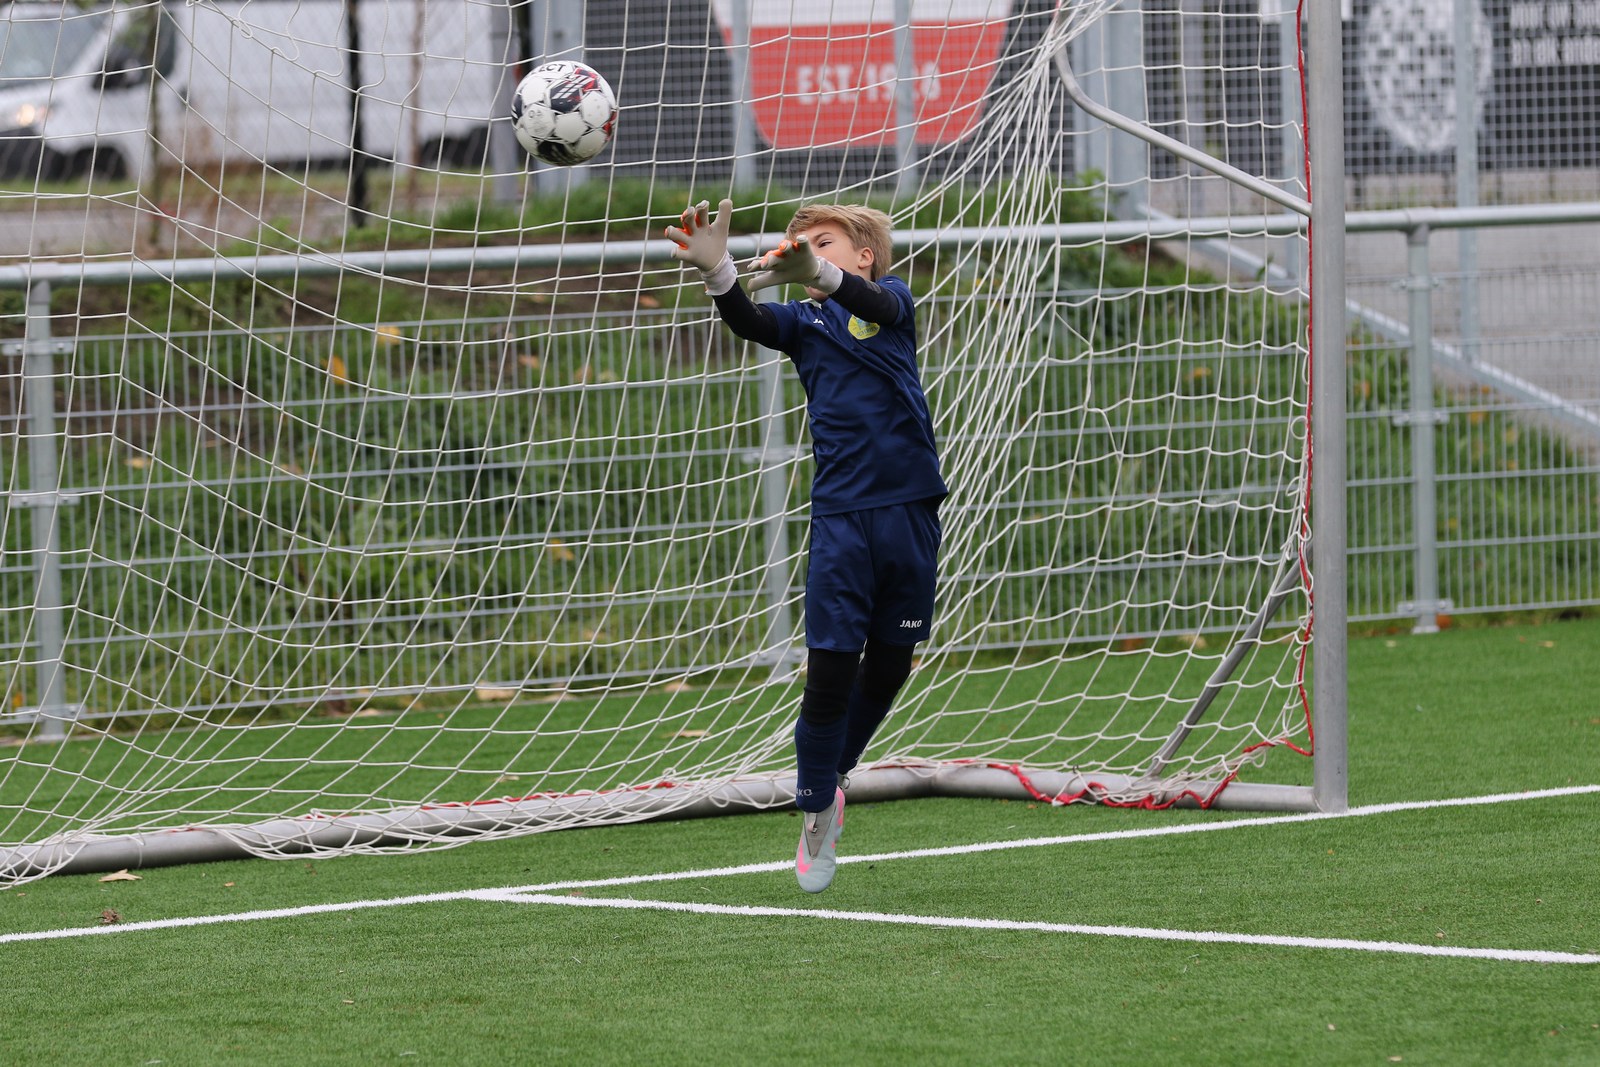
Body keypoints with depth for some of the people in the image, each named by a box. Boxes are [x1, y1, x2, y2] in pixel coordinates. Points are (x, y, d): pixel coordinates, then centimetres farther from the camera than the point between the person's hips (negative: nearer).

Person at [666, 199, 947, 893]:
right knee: (831, 666, -6)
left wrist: (816, 274, -45)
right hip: (841, 515, 0)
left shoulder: (891, 301, 3)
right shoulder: (802, 322, 8)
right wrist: (717, 273, -37)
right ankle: (817, 814, 6)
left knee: (891, 662, 10)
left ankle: (834, 772, 32)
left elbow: (873, 301, -22)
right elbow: (748, 322, -14)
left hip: (910, 509, 0)